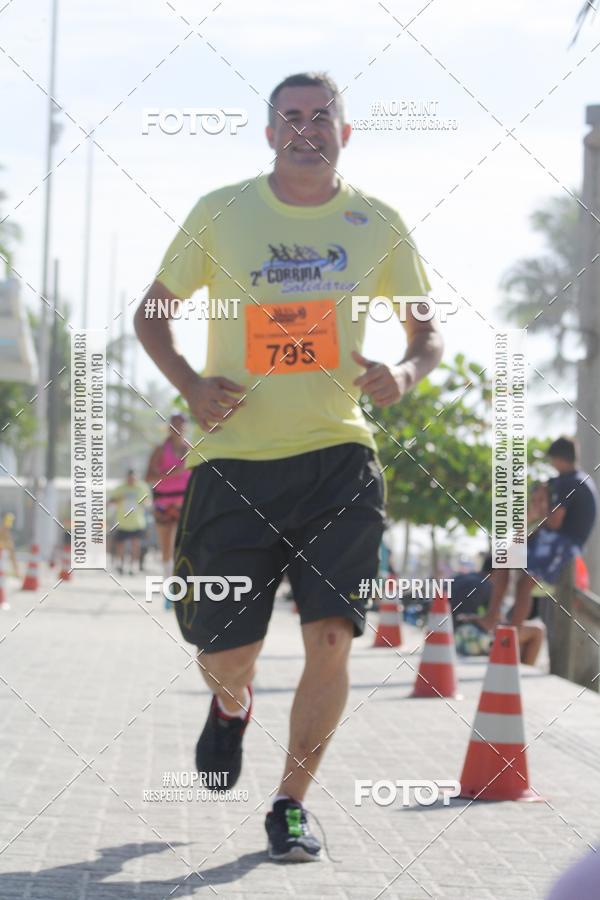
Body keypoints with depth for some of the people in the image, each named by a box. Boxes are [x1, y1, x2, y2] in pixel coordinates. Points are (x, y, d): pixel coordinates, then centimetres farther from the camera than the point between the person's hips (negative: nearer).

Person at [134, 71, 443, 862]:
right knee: (226, 653, 1)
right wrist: (190, 385, -9)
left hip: (336, 455, 1)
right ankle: (231, 706, 40)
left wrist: (406, 373, -11)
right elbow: (152, 313, 10)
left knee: (331, 635, -10)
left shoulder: (377, 224, 4)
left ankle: (292, 804, 10)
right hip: (233, 461, 0)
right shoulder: (221, 213, 1)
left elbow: (428, 331, 13)